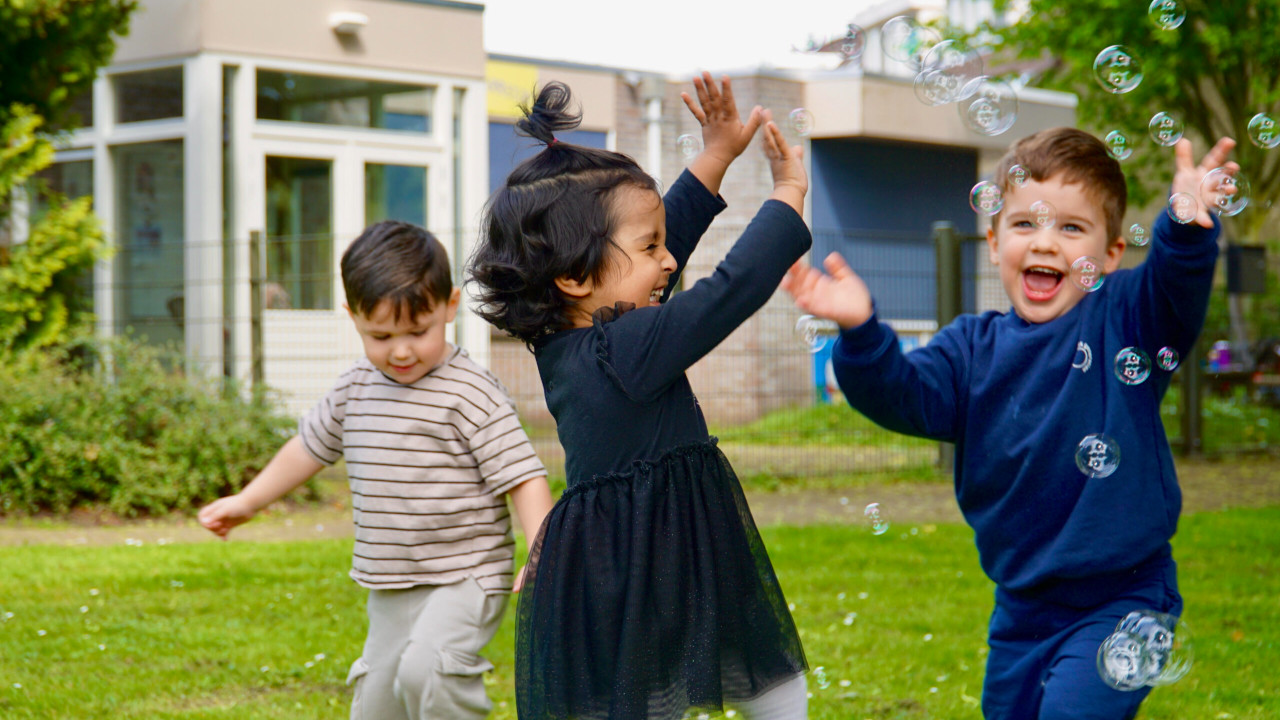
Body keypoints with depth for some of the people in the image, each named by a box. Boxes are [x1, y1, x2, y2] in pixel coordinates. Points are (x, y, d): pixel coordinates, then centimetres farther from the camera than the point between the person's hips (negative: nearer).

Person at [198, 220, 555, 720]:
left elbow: (523, 477, -15)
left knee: (427, 668, -30)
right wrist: (247, 502, 33)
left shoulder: (471, 393, -13)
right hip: (389, 592, 7)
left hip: (463, 579, -7)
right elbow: (311, 445, 24)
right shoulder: (356, 389, 7)